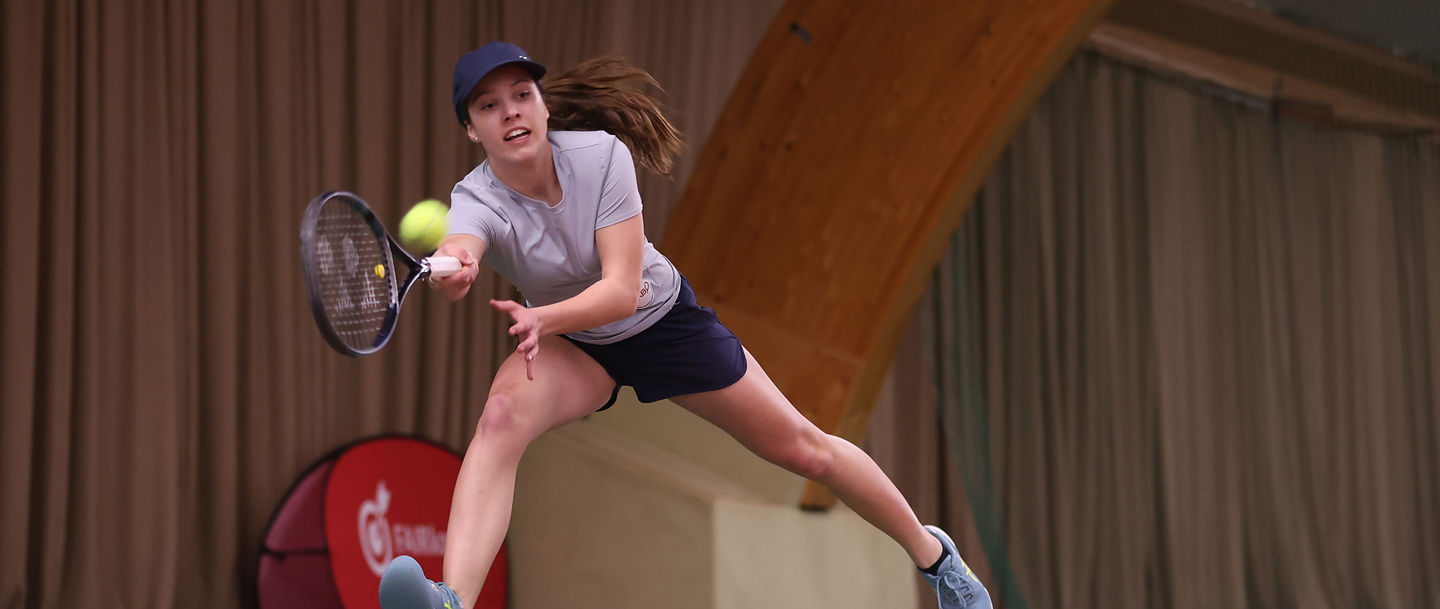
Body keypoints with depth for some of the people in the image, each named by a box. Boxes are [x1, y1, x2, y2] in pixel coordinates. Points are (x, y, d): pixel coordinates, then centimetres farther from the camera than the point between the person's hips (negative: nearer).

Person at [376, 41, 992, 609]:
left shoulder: (600, 155, -28)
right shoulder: (477, 202, -27)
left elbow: (622, 289, -34)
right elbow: (460, 247, -52)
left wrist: (542, 318, -53)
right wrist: (454, 264, -77)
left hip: (662, 320, 0)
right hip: (575, 347, 0)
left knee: (804, 449, 7)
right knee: (503, 414, -33)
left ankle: (929, 549, 34)